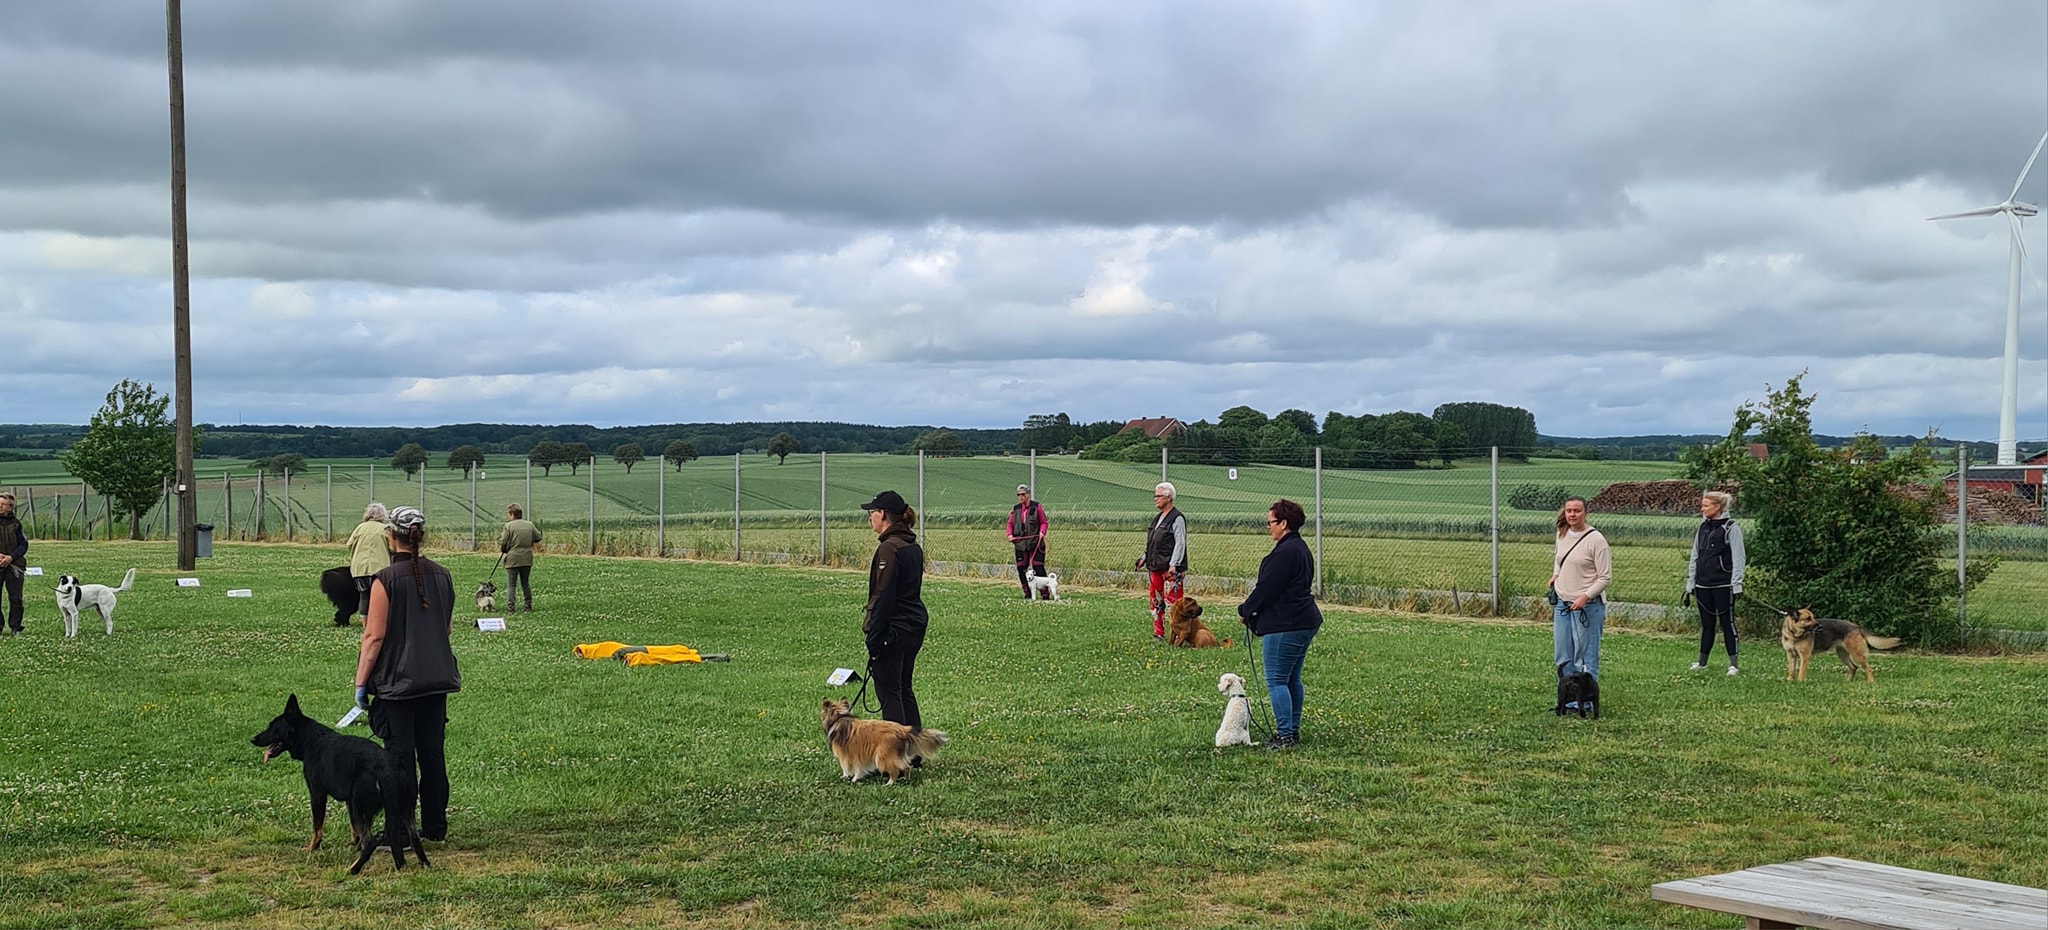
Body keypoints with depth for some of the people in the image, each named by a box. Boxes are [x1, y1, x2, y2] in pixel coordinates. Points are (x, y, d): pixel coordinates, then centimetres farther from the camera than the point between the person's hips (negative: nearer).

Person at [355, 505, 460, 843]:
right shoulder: (442, 575, 5)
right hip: (437, 678, 6)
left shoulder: (385, 580, -13)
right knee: (432, 753, 12)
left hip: (397, 681, -5)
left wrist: (361, 682, -8)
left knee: (400, 756, -1)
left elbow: (374, 637, -14)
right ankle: (435, 826, 18)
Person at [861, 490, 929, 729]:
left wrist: (874, 638, -16)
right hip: (915, 627, 9)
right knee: (903, 688, 17)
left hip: (894, 628, -9)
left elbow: (884, 597, -19)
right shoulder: (913, 547, 12)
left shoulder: (889, 548, -17)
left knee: (888, 691, -3)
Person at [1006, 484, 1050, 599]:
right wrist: (1010, 534, -5)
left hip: (1035, 543, -4)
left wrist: (1042, 532, -16)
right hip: (1020, 544, 4)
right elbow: (1010, 524, 14)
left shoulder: (1037, 507, 1)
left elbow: (1044, 522, 2)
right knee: (1021, 568, 4)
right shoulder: (1015, 509, 11)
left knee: (1038, 567, -8)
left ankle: (1045, 593, -3)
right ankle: (1027, 594, 15)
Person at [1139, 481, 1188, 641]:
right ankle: (1158, 634, 18)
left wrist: (1173, 565, -21)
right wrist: (1145, 558, 17)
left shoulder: (1177, 519, -10)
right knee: (1155, 601, 11)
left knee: (1172, 602, -9)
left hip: (1171, 569, -9)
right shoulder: (1159, 518, 18)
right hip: (1156, 567, 9)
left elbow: (1180, 543, -15)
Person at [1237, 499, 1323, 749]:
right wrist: (1251, 609, 16)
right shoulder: (1301, 549, 15)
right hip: (1305, 622, 11)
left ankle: (1285, 735, -7)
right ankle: (1293, 730, 23)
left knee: (1276, 680, -6)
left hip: (1284, 626, -11)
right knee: (1292, 679, 17)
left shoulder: (1284, 552, -18)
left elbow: (1266, 588, -17)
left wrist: (1245, 611, -1)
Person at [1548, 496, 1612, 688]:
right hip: (1562, 603, 7)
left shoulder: (1595, 539, -12)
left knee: (1585, 656, -3)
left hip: (1587, 605, -7)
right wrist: (1555, 575, 10)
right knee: (1562, 655, 10)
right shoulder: (1562, 534, 7)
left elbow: (1605, 577, -12)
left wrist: (1585, 597, -23)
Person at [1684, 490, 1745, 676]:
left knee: (1727, 623, -2)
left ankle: (1732, 664, 2)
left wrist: (1736, 585, -13)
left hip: (1723, 585, -6)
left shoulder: (1730, 528, -7)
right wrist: (1690, 584, 14)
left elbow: (1737, 558, -8)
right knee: (1706, 624, 12)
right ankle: (1702, 661, 19)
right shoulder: (1703, 527, 12)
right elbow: (1694, 557, 16)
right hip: (1703, 584, 6)